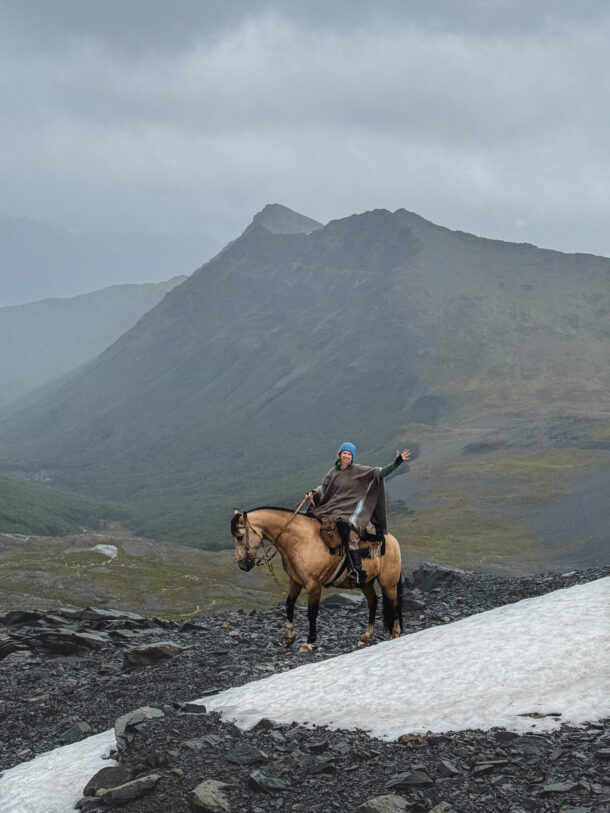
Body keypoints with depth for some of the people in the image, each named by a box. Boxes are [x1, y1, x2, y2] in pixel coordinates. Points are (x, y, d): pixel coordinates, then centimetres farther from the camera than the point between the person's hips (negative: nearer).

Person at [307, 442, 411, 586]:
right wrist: (313, 493, -2)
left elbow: (381, 472, 0)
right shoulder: (334, 472, 11)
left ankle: (359, 571, -10)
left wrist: (397, 462, -10)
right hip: (334, 511, 3)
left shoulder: (359, 471, 2)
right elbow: (323, 487, 18)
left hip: (353, 513, -3)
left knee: (352, 537, -20)